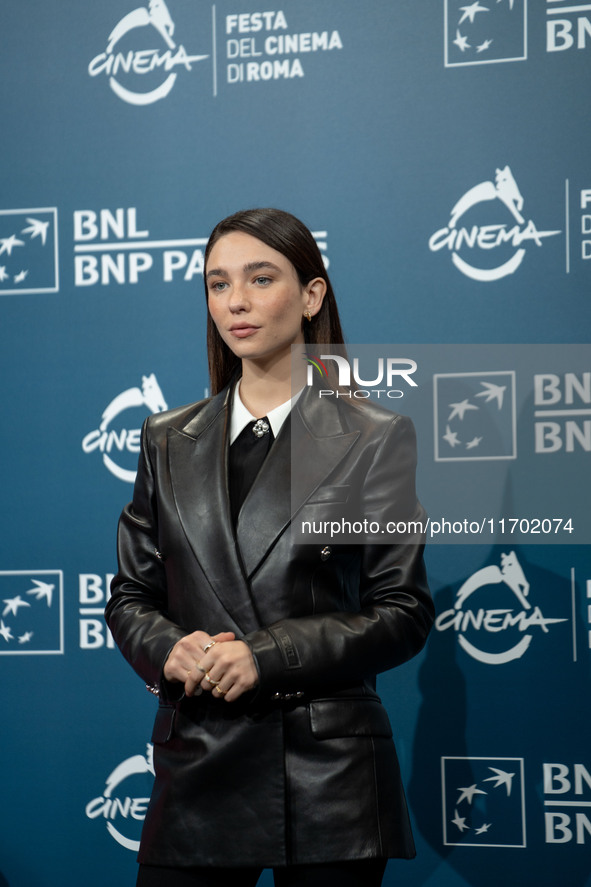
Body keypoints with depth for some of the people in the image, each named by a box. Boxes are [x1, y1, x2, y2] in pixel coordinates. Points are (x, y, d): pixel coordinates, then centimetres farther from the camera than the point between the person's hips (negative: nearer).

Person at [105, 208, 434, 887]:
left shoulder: (375, 437, 0)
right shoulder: (168, 441, 12)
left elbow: (404, 613, -3)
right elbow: (130, 596, 14)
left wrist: (267, 656, -14)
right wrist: (170, 651, -9)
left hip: (326, 773, -3)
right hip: (195, 764, 3)